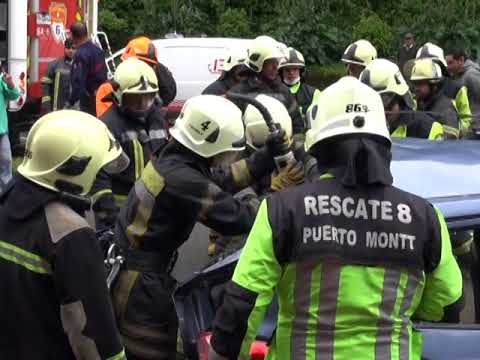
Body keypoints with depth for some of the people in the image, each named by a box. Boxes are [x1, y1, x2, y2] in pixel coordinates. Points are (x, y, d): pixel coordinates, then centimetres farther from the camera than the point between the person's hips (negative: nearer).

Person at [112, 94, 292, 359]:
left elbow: (218, 183, 11)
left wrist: (265, 158, 8)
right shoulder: (182, 180, -27)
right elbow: (235, 217, -25)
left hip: (128, 266, 10)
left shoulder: (172, 159, 2)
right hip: (140, 286, -10)